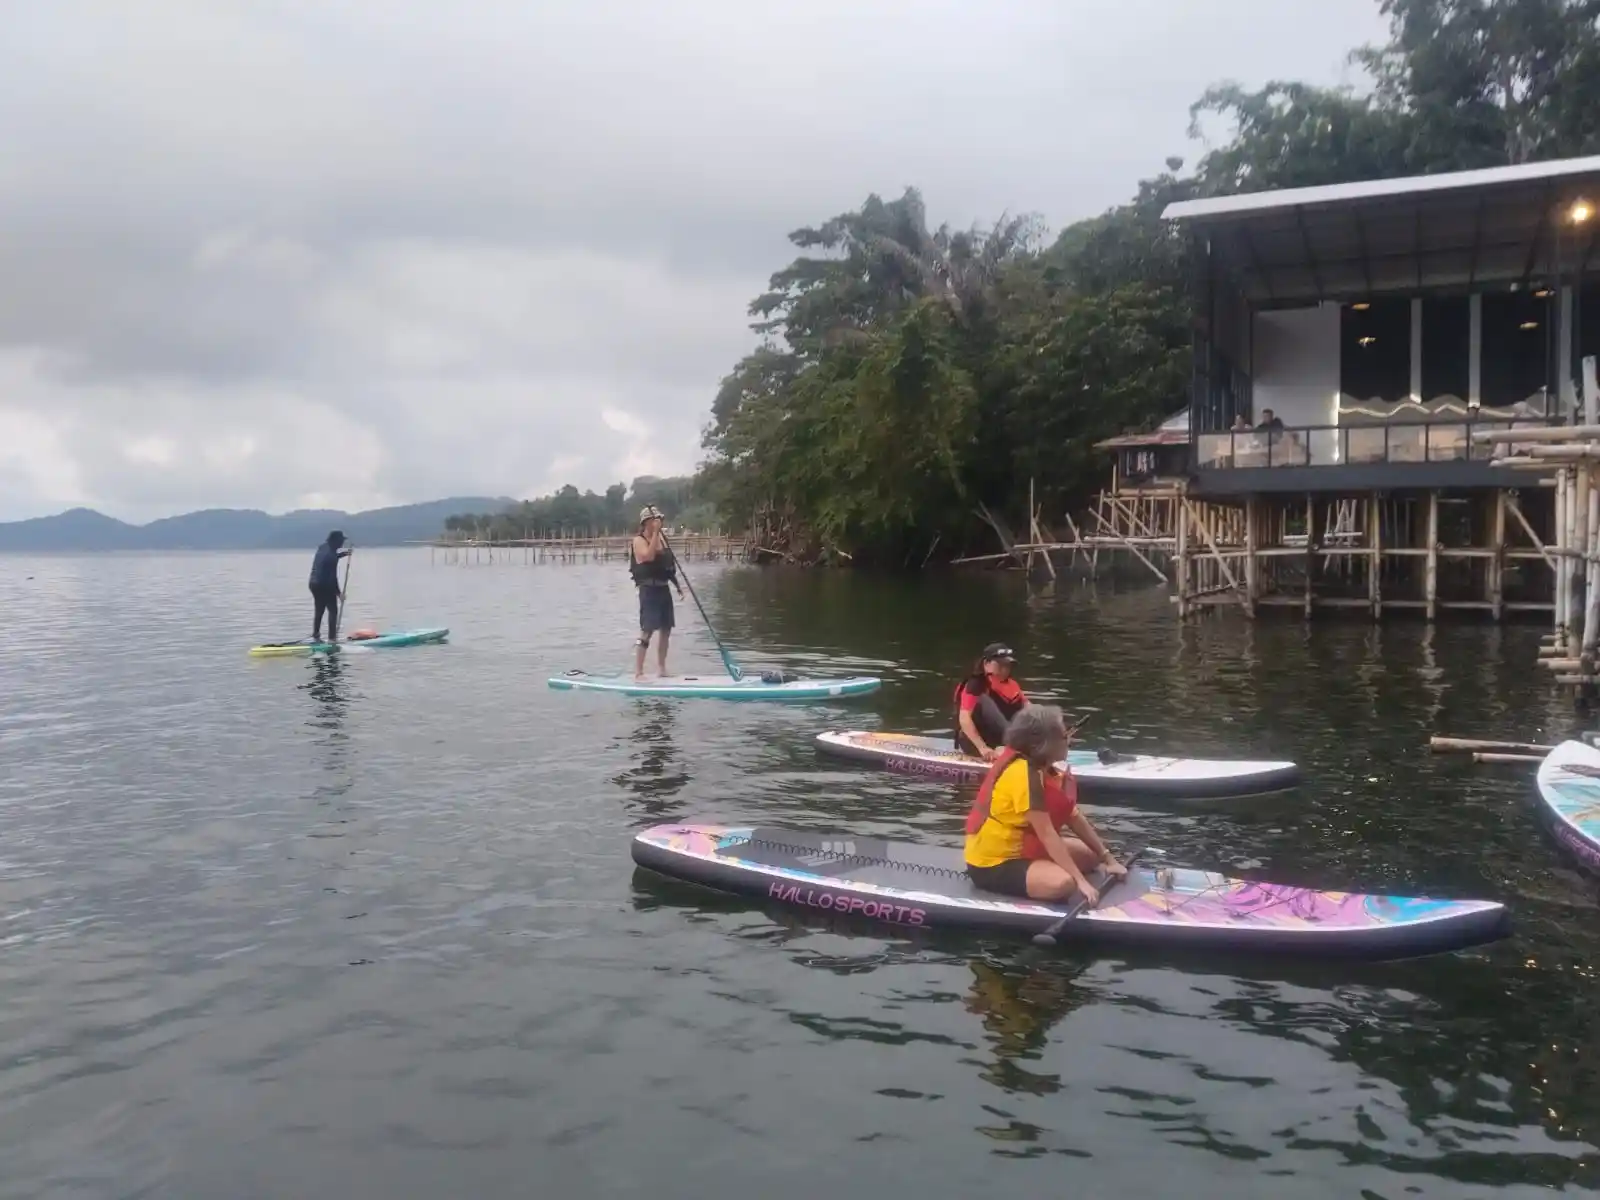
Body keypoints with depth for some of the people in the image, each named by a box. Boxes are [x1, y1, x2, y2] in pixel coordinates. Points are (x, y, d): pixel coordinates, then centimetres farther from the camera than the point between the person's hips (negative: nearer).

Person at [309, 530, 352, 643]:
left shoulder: (323, 547, 3)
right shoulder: (330, 554, -22)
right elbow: (332, 577, -19)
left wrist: (344, 553, 27)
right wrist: (338, 592, -12)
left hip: (314, 583, 9)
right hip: (325, 586, -9)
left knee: (319, 610, 18)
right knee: (333, 610, 0)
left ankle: (316, 636, 24)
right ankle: (332, 638, -3)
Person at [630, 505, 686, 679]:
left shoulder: (661, 538, 13)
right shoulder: (639, 540, -9)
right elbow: (649, 556, -29)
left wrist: (677, 585, 16)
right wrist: (655, 533, -25)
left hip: (663, 589, 8)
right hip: (649, 590, -8)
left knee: (666, 630, 11)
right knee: (647, 631, -12)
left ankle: (661, 669, 21)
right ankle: (638, 672, -11)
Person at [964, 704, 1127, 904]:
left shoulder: (1042, 767, 5)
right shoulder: (1023, 773, -25)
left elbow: (1074, 818, 9)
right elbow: (1047, 834, -27)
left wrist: (1108, 858, 6)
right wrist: (1080, 880, -27)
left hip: (1021, 848, 10)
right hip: (992, 863, -10)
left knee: (1089, 855, 15)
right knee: (1063, 883, -32)